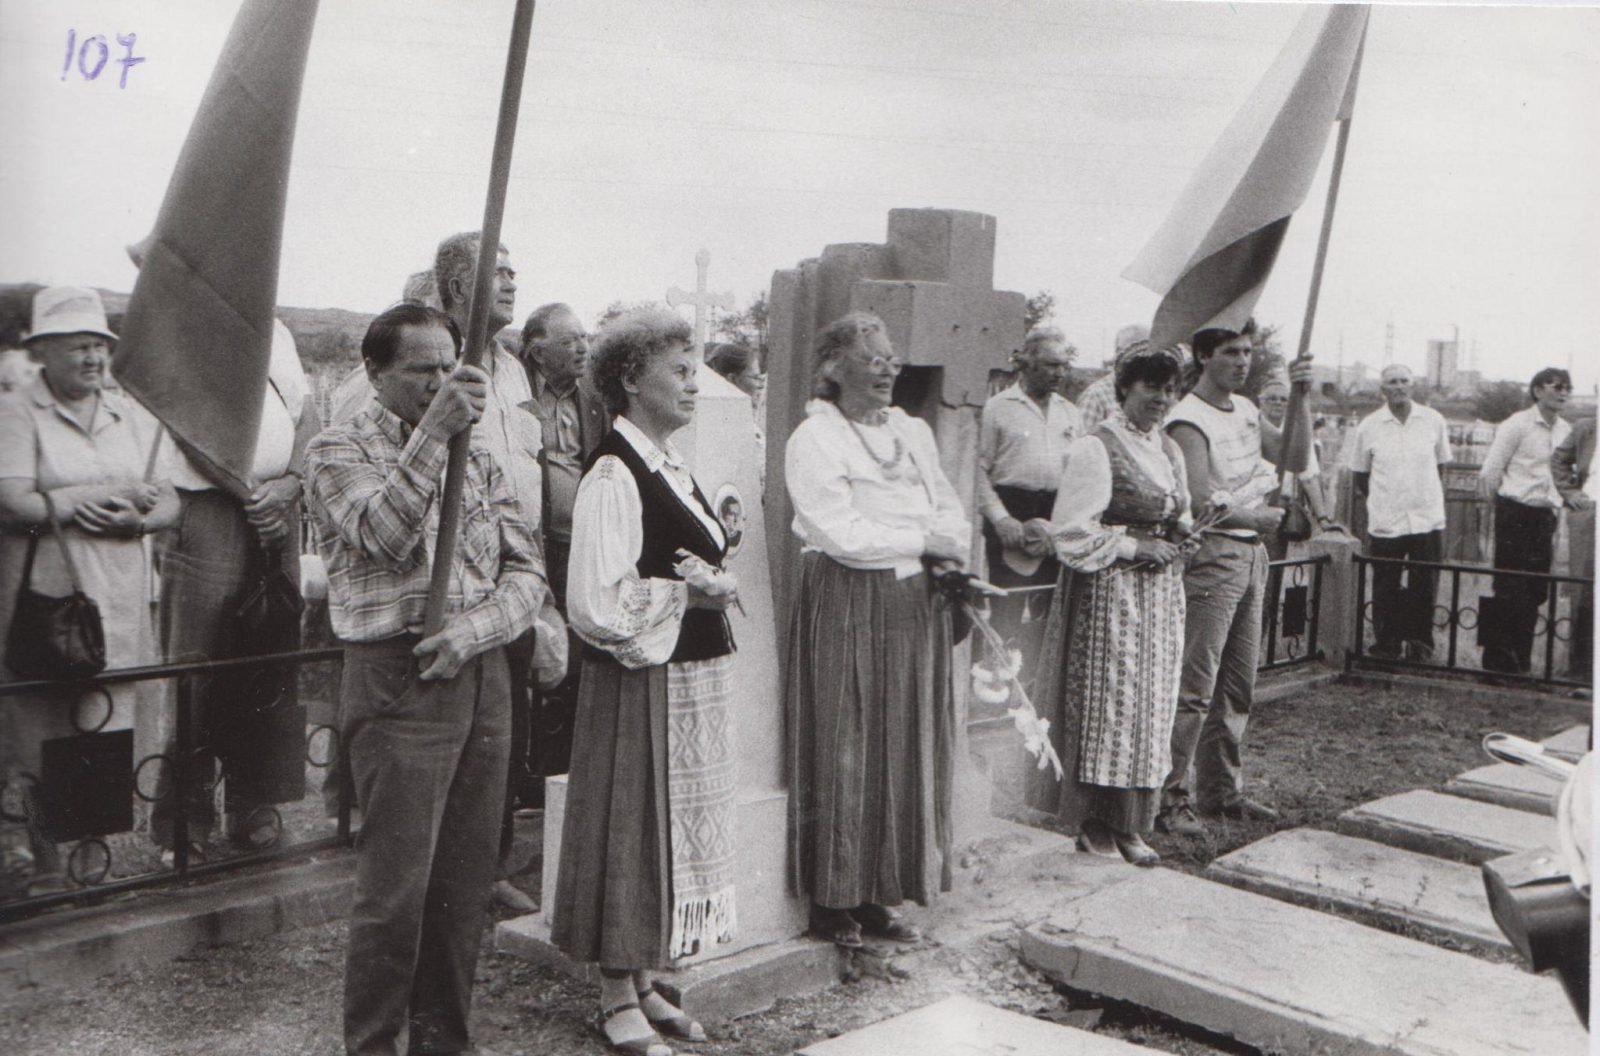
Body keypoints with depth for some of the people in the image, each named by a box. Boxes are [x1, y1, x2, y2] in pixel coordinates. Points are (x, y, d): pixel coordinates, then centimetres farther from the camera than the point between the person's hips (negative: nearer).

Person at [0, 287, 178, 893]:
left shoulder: (132, 417, 15)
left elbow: (170, 504, 11)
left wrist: (133, 519, -12)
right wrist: (116, 494, -9)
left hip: (119, 602, 4)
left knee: (111, 744, 2)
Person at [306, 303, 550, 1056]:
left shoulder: (479, 457, 15)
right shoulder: (339, 451, 1)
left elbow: (528, 573, 8)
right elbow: (384, 536, -19)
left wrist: (471, 631, -9)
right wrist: (431, 434, -22)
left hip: (482, 677, 5)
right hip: (398, 682, -5)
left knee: (467, 882, 10)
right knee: (396, 887, -4)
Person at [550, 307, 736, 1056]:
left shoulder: (669, 464, 11)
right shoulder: (613, 474, -17)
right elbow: (599, 604, -22)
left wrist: (709, 579, 5)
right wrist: (686, 594, -16)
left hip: (693, 677, 9)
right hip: (640, 683, -9)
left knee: (674, 830, 15)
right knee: (632, 829, 2)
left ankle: (643, 984, 29)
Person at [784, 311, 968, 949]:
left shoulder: (914, 431, 15)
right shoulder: (814, 439, -7)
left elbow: (951, 510, 16)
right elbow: (843, 534, -16)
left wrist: (948, 549, -7)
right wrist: (925, 540, -9)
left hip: (915, 607, 7)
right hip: (846, 607, -7)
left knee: (908, 751, 8)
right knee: (843, 754, -2)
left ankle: (879, 894, 19)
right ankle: (833, 900, 11)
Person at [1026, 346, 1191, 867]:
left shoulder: (1170, 449, 14)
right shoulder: (1096, 448, -11)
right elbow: (1070, 533, -15)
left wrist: (1181, 532, 4)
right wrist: (1133, 545, -15)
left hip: (1161, 590, 8)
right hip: (1109, 592, -8)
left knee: (1152, 704, 8)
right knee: (1106, 701, -3)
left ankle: (1129, 823, 18)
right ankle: (1094, 820, 11)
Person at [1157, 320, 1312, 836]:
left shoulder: (1245, 410, 15)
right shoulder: (1189, 419, -12)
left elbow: (1295, 454, 13)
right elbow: (1201, 502, -19)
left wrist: (1300, 397, 2)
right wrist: (1257, 517, -6)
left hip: (1252, 555, 9)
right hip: (1212, 556, -9)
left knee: (1238, 685, 13)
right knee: (1194, 688, -9)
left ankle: (1221, 790, 23)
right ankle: (1172, 799, -2)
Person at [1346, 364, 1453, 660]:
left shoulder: (1433, 421, 3)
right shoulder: (1369, 426, 0)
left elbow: (1441, 465, 16)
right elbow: (1358, 474, 11)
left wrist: (1426, 497, 12)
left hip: (1428, 520, 1)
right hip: (1385, 522, -1)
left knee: (1425, 588, 5)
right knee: (1385, 590, 5)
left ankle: (1420, 644, 18)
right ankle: (1387, 644, 18)